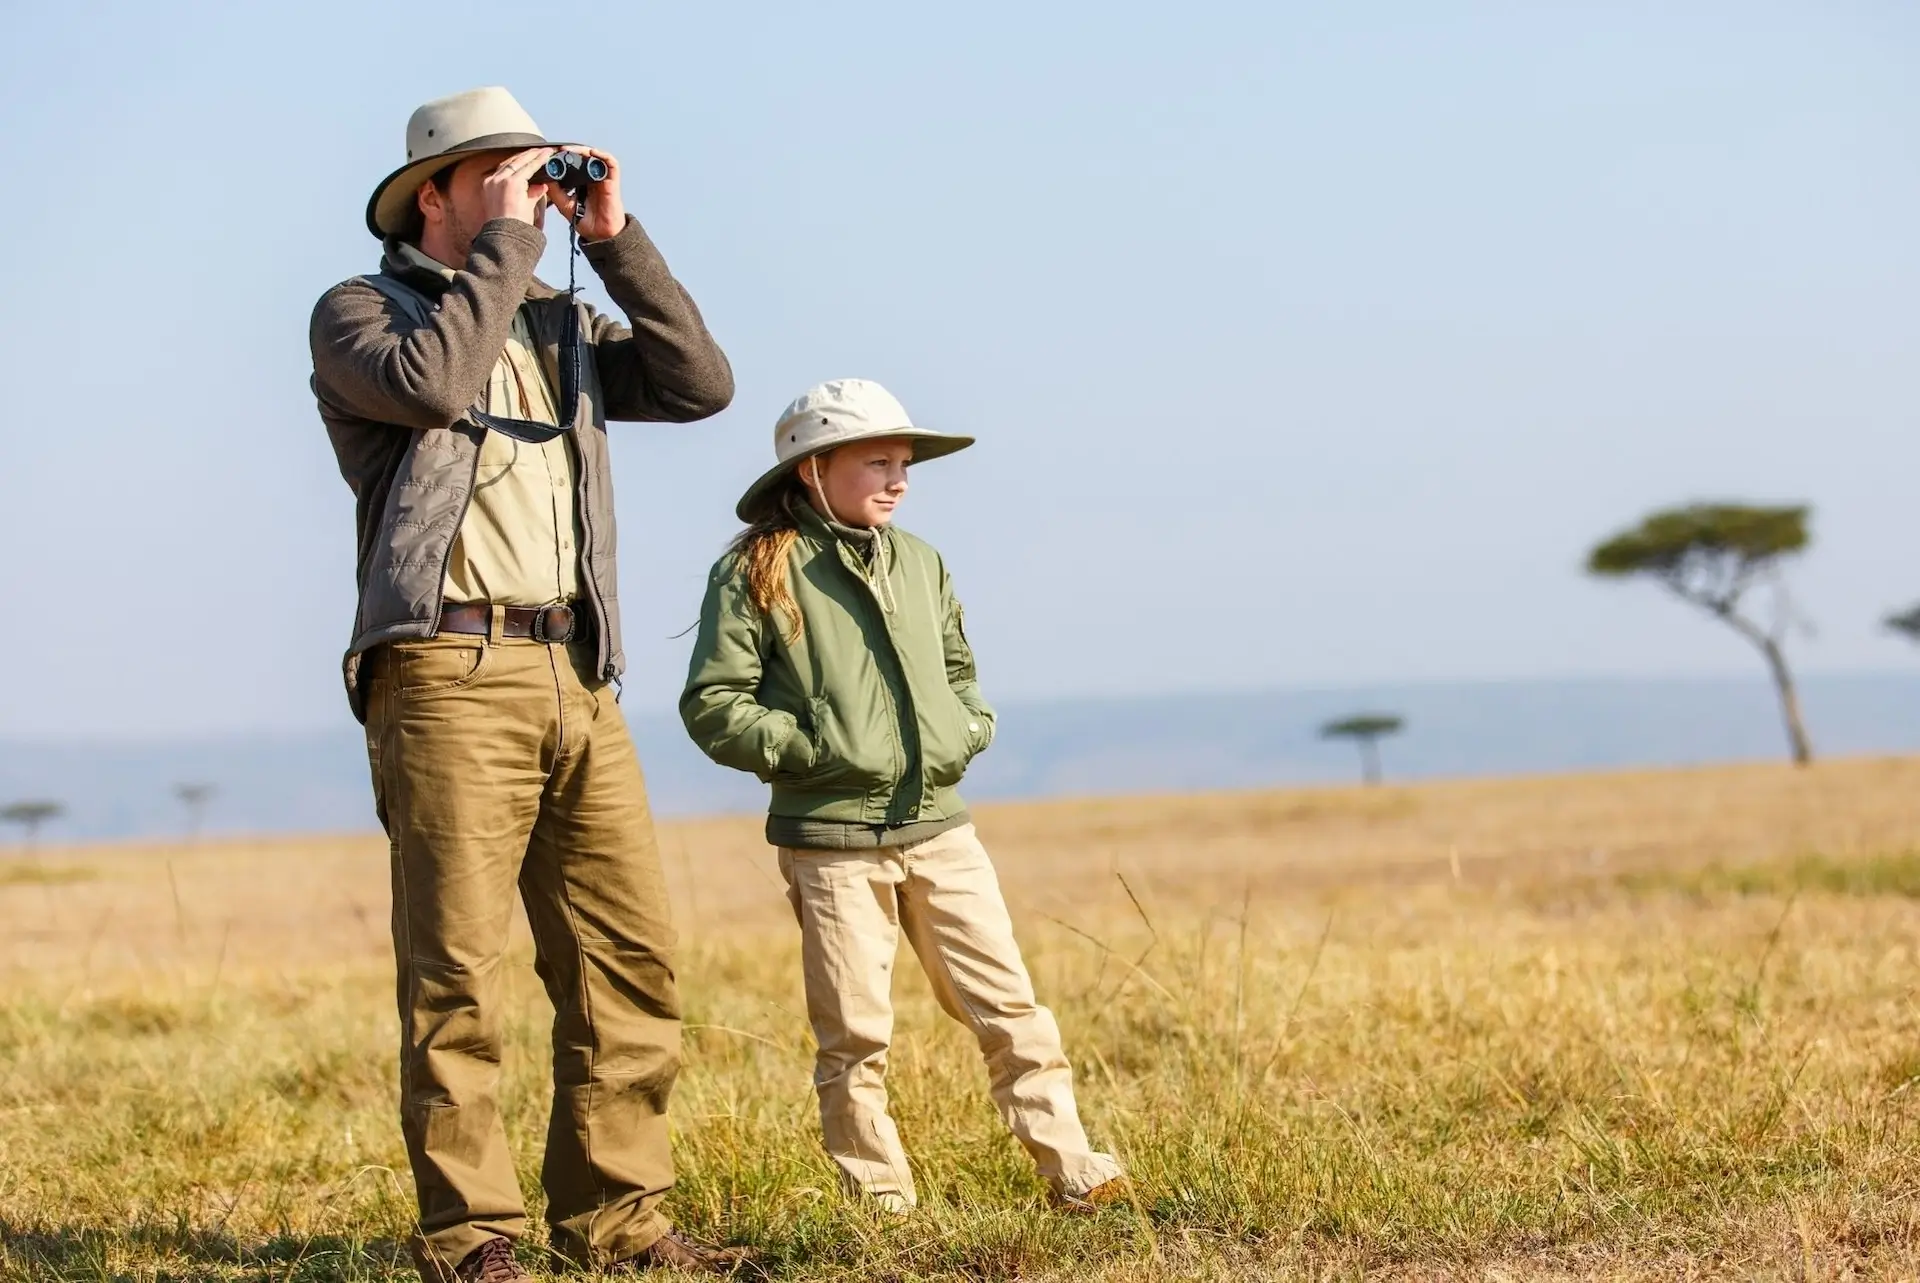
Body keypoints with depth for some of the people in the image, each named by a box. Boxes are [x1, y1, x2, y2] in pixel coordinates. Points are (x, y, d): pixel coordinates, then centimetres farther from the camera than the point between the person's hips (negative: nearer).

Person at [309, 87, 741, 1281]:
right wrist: (509, 242, -8)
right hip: (448, 674, -6)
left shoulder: (562, 325, 22)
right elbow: (430, 380, -16)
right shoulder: (360, 312, 6)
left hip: (576, 679, 6)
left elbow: (701, 384, 9)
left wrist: (616, 241, 7)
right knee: (457, 969, -7)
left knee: (632, 957, 1)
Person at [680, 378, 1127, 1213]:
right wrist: (807, 749, -15)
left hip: (938, 825, 5)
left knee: (1006, 1003, 3)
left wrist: (968, 729, 7)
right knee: (854, 1034, 1)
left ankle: (1067, 1165, 8)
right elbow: (712, 704, -7)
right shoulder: (756, 572, -5)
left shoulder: (920, 563, 13)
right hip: (832, 840, -5)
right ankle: (879, 1198, 10)